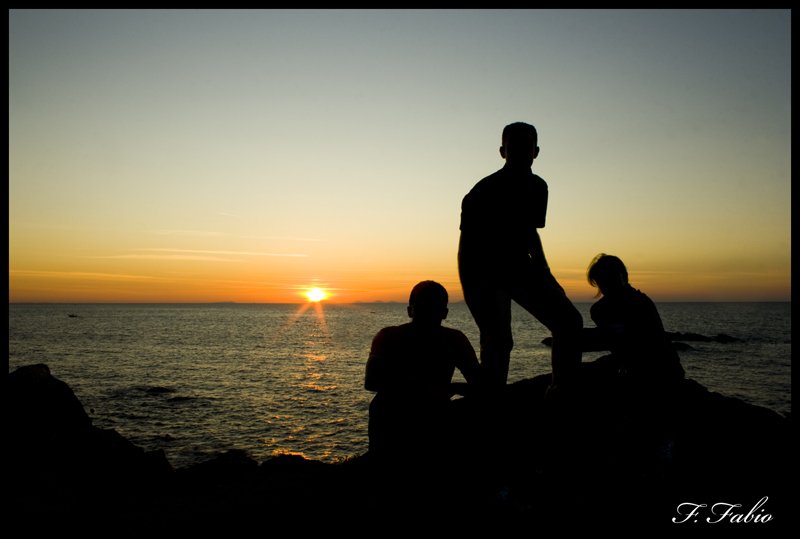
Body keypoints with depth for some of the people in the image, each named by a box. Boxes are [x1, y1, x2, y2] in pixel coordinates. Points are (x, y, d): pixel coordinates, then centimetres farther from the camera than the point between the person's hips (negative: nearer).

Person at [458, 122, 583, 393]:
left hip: (520, 264, 7)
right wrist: (474, 294, -25)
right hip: (485, 270, -6)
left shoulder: (538, 187, 5)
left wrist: (545, 273, 10)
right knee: (498, 339, -17)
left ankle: (563, 392, 10)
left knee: (570, 322, -1)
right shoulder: (485, 191, -16)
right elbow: (467, 242, -18)